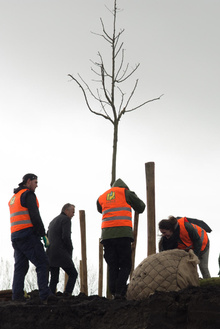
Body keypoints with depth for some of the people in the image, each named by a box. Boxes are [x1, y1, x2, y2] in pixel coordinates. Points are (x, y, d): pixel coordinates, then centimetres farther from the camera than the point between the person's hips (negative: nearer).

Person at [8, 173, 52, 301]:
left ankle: (17, 296, 1)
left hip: (15, 236, 9)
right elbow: (35, 216, -13)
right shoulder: (28, 194, -4)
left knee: (21, 267, 8)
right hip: (28, 234, -9)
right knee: (42, 263, -10)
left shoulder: (14, 198, 24)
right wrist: (43, 234, -12)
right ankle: (45, 294, -19)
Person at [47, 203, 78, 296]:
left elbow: (47, 237, 23)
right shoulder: (66, 219, -4)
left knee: (54, 278, 9)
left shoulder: (52, 221, 24)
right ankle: (67, 295, -12)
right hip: (61, 253, -8)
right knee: (73, 274, 3)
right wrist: (70, 251, -3)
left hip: (50, 254, 8)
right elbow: (66, 237, -17)